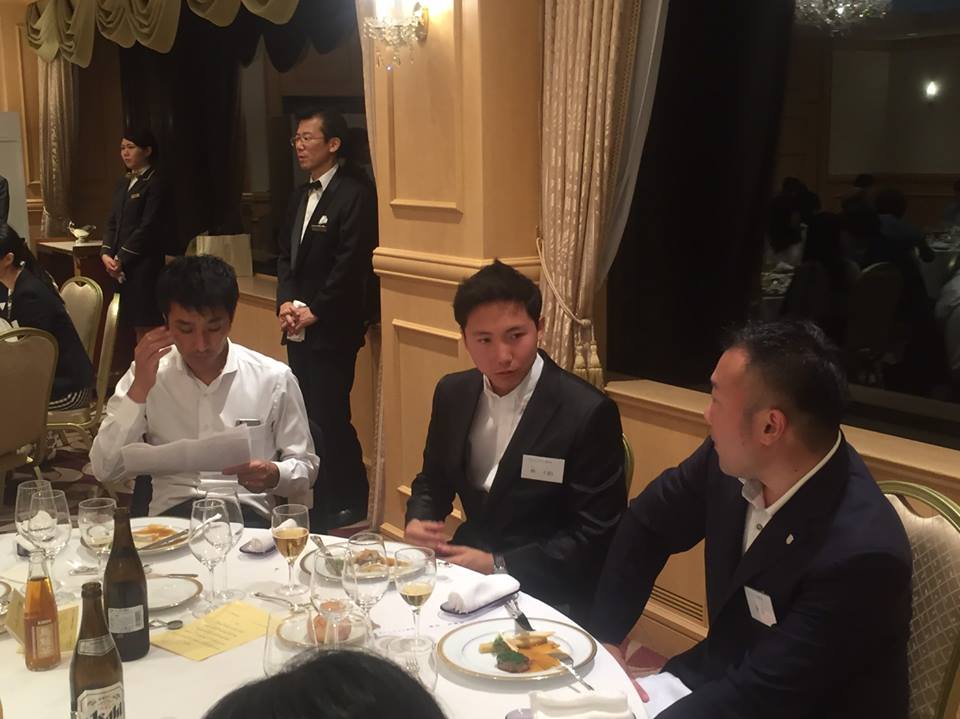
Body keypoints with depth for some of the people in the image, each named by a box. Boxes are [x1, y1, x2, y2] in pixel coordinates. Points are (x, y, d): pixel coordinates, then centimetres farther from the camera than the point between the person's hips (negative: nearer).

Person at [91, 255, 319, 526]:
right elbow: (104, 471, 1)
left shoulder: (274, 379, 2)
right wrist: (140, 389, -8)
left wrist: (273, 475, -15)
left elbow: (305, 469, 9)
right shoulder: (147, 374, 7)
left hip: (246, 513, 0)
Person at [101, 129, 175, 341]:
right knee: (136, 325, 9)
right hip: (122, 267, 7)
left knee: (146, 326, -6)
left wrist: (121, 259, -12)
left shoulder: (156, 184, -7)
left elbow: (149, 228, -14)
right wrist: (106, 254, 0)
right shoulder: (123, 183, 18)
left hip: (145, 265, -7)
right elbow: (112, 222, 16)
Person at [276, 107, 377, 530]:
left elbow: (350, 263, -15)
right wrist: (286, 302, 1)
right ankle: (317, 498, 22)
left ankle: (349, 503, 8)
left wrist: (314, 311, -13)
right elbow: (285, 254, 17)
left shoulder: (355, 194, -9)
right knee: (309, 416, 11)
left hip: (331, 329, -8)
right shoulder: (301, 197, 17)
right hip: (299, 328, 8)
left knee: (329, 417, -6)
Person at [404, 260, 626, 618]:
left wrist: (499, 565, -20)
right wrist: (419, 521, -7)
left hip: (546, 591, -6)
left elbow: (596, 535, -14)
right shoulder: (452, 392, 1)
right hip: (467, 566, 6)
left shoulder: (588, 412, -17)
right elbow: (433, 480, 14)